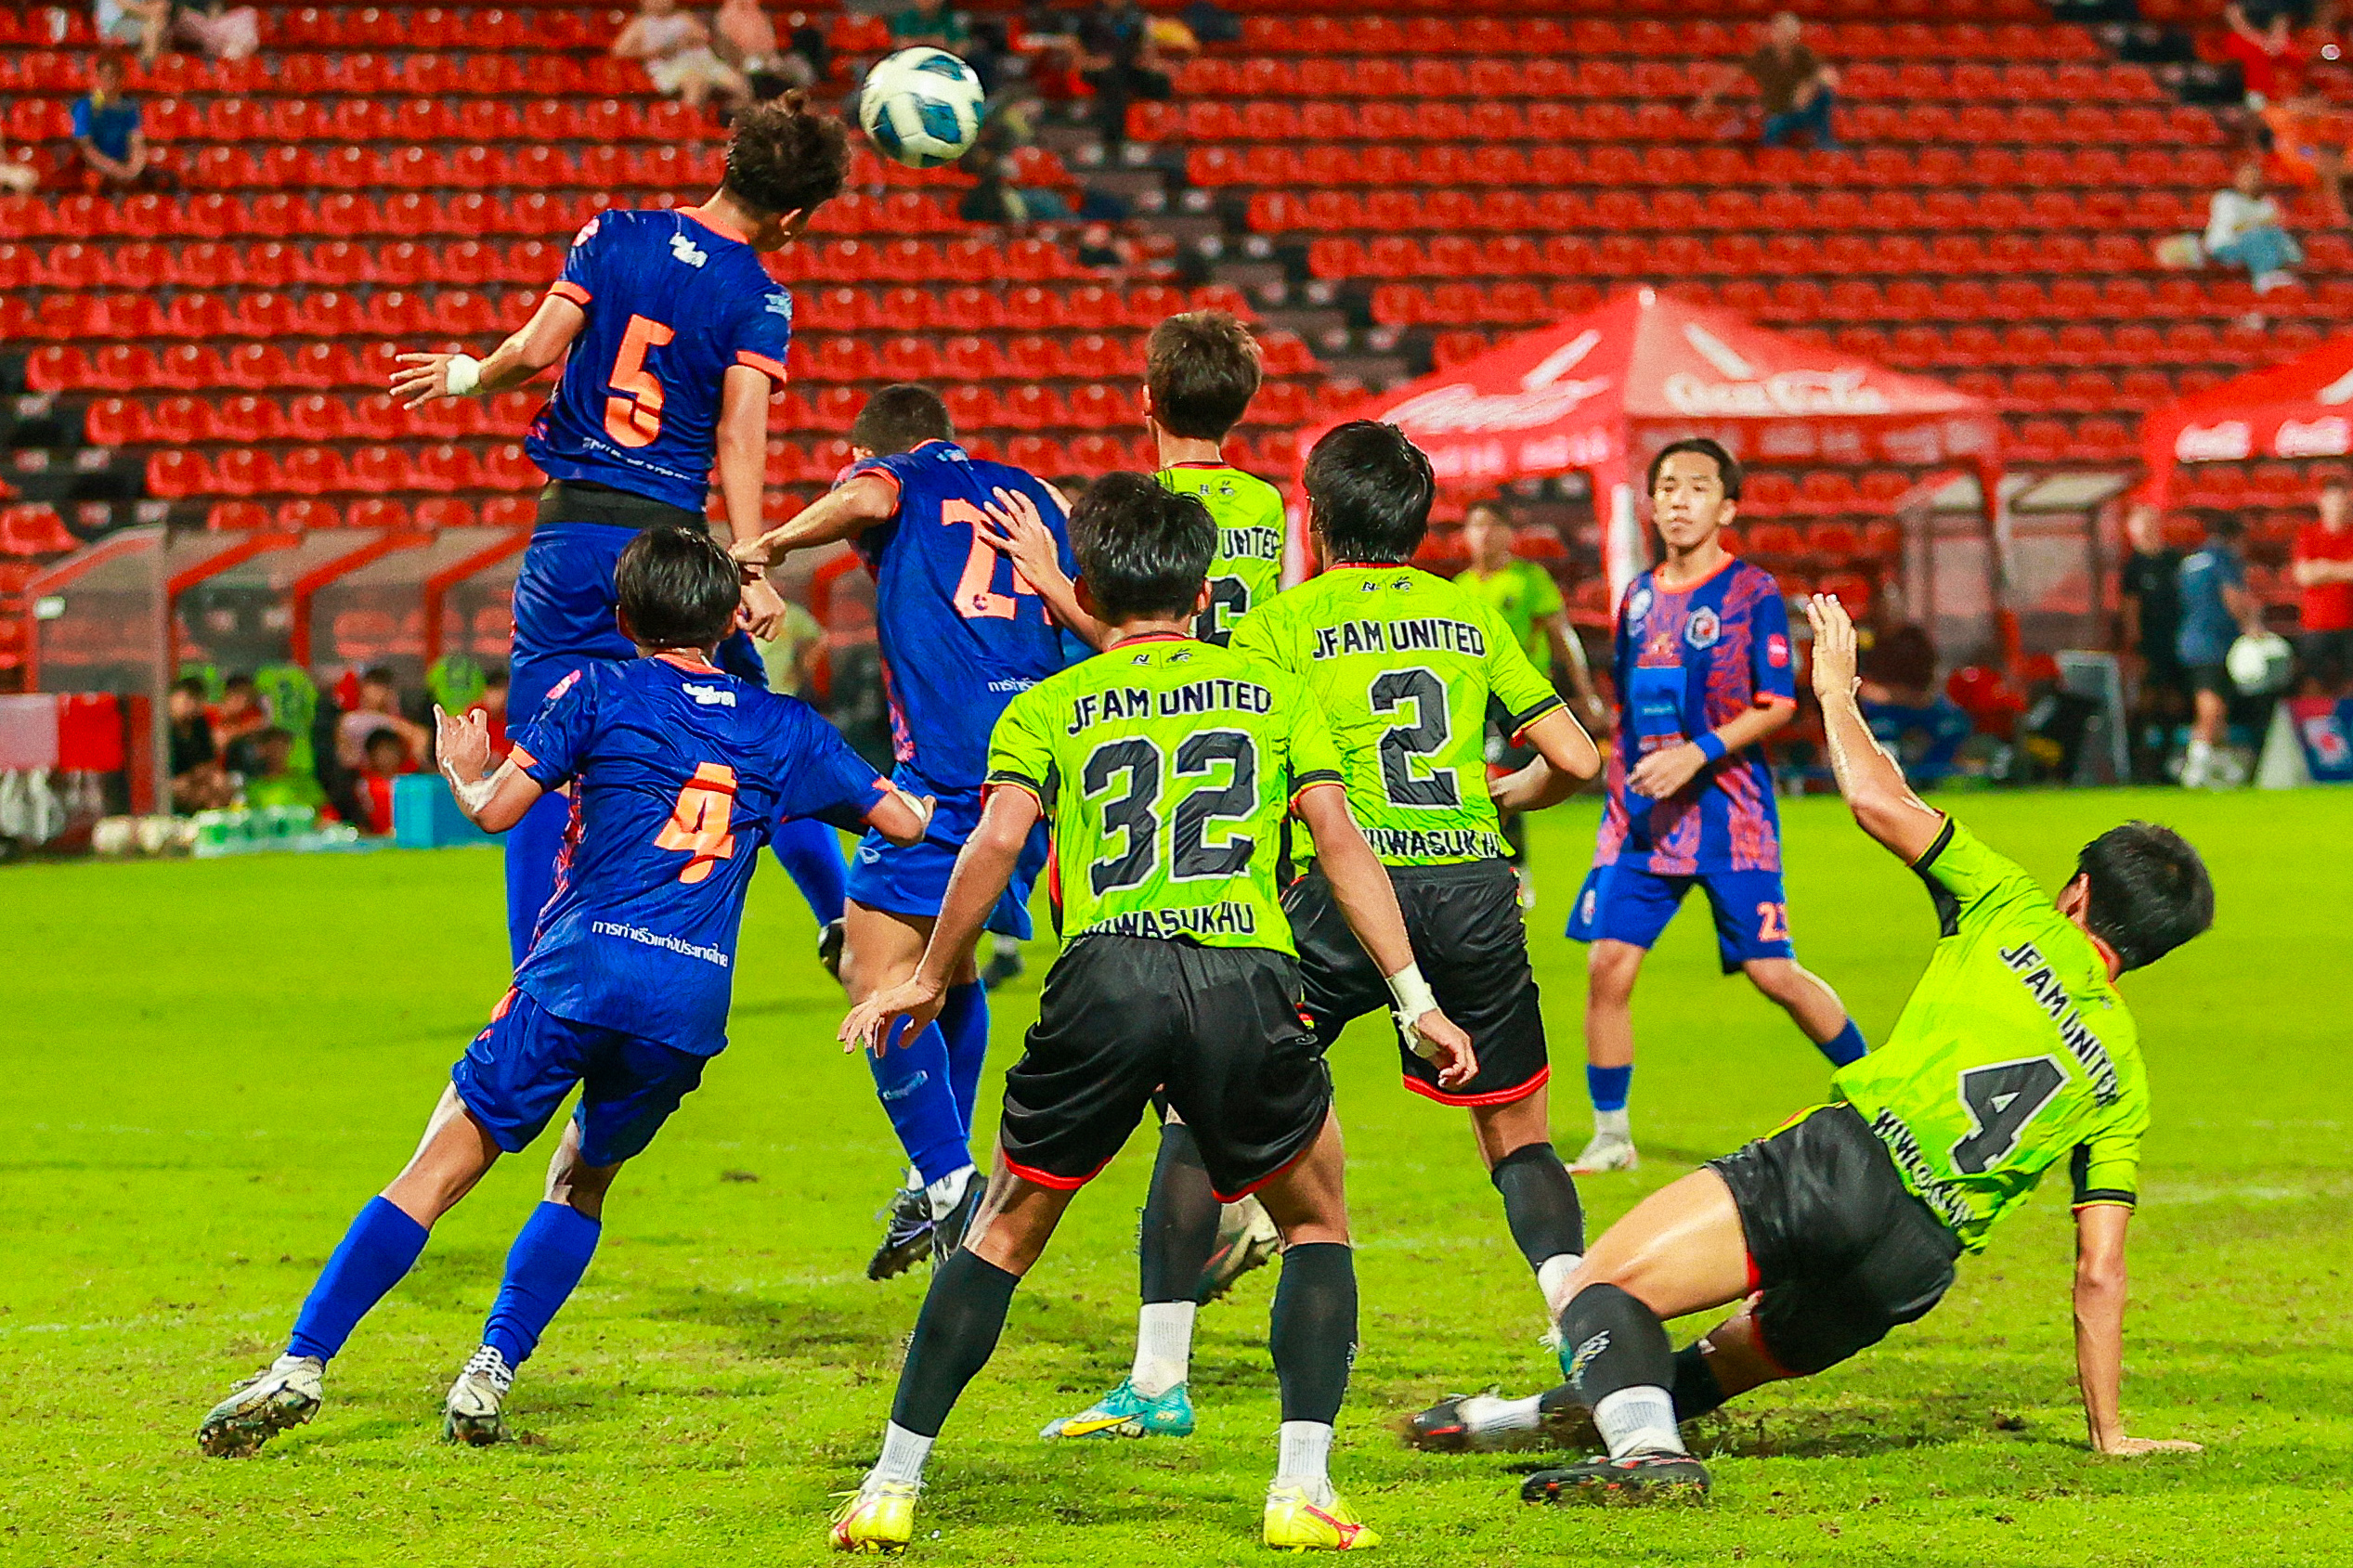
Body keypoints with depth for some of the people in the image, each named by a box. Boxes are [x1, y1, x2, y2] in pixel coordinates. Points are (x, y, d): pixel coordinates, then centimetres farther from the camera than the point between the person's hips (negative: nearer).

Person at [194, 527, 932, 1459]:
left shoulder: (600, 691, 6)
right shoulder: (783, 727, 16)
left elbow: (495, 811, 0)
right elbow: (906, 821, 22)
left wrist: (462, 771, 22)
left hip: (582, 970, -3)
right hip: (694, 1001, 3)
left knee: (438, 1170, -3)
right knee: (580, 1183, 23)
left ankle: (303, 1363, -12)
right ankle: (489, 1380, 9)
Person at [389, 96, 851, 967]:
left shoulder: (613, 236, 2)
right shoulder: (758, 297, -4)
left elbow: (537, 349, -5)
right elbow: (738, 437, -13)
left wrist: (466, 375, 15)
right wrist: (752, 568, -16)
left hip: (569, 535, 1)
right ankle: (848, 925, 16)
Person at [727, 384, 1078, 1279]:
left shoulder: (889, 476, 10)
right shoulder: (1031, 492, 26)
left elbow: (866, 500, -14)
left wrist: (772, 544, -3)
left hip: (948, 759, -7)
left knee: (878, 970, -8)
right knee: (950, 965, 21)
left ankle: (945, 1180, -19)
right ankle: (942, 1170, 22)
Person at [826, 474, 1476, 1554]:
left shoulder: (1047, 709, 18)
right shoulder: (1272, 694, 21)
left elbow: (997, 839, 1)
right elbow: (1337, 836, 10)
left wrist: (930, 979, 12)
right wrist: (1416, 999, 9)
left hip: (1107, 978, 0)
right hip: (1247, 978, 0)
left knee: (1004, 1232, 17)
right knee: (1318, 1225, 21)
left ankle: (891, 1488, 15)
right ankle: (1302, 1490, 6)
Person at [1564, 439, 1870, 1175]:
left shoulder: (1752, 592, -4)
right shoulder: (1639, 597, 13)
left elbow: (1778, 705, -10)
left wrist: (1698, 754, -20)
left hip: (1730, 815, -5)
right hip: (1643, 816, 5)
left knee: (1772, 971, -5)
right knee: (1608, 965, -6)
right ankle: (1610, 1137, 4)